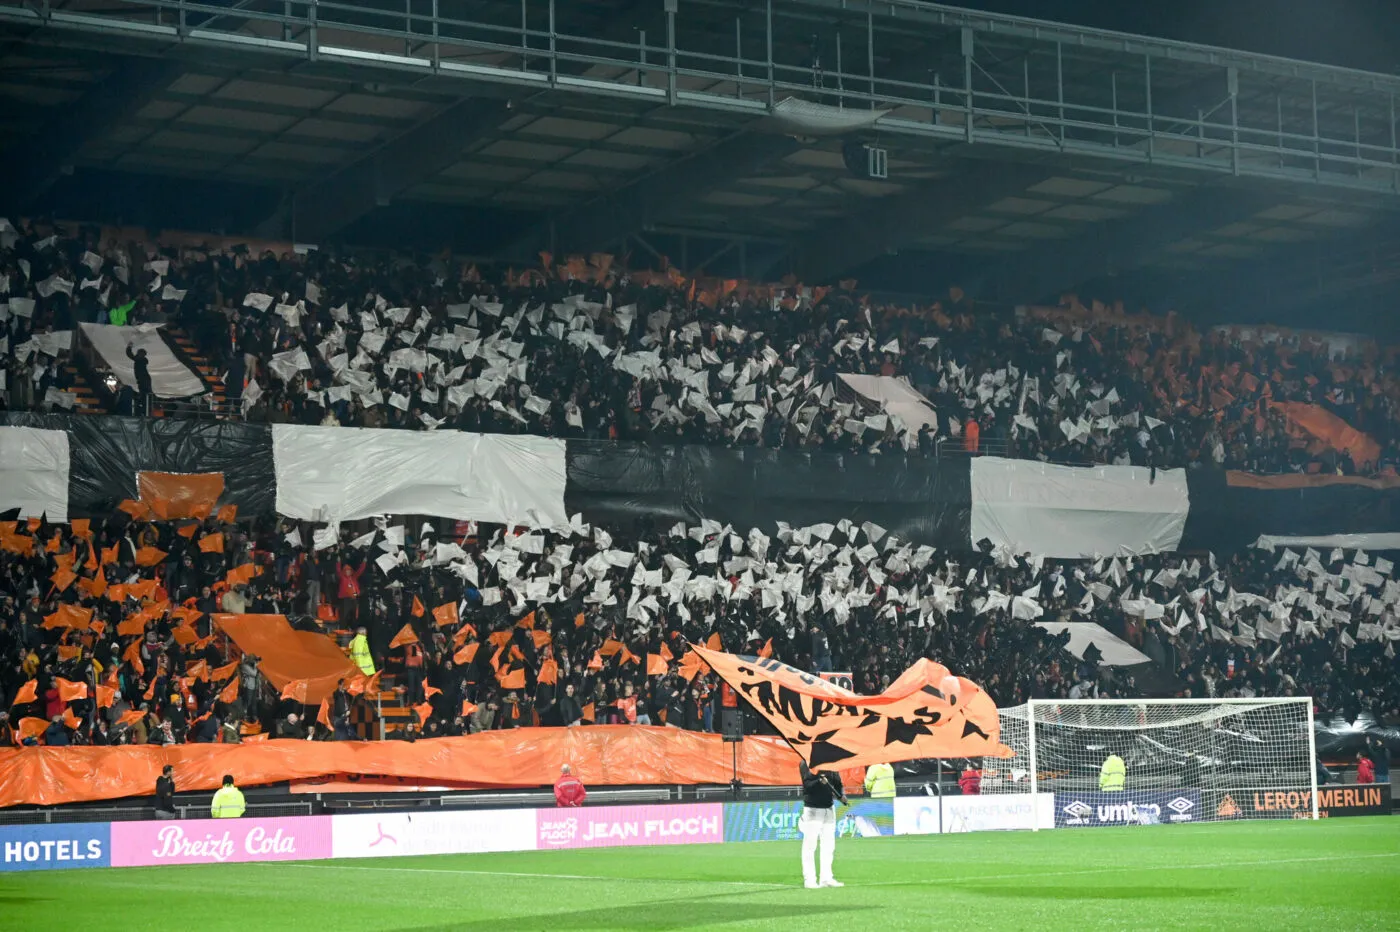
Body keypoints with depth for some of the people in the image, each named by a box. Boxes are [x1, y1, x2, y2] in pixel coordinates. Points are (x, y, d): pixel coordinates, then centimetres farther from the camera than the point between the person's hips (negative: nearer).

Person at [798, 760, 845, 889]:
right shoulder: (805, 764, -6)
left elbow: (837, 781, 15)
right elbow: (807, 784, -14)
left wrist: (840, 795, -3)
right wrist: (819, 782, -32)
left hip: (829, 808, 6)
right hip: (812, 809, -6)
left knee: (828, 845, 9)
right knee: (810, 845, -5)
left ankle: (826, 878, 16)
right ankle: (809, 880, 0)